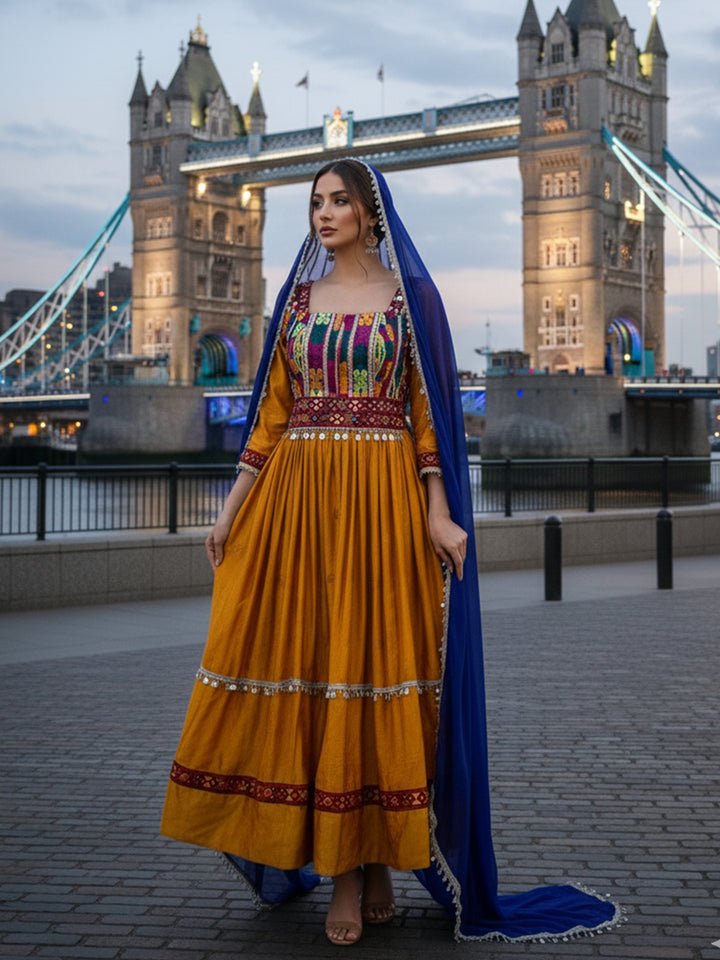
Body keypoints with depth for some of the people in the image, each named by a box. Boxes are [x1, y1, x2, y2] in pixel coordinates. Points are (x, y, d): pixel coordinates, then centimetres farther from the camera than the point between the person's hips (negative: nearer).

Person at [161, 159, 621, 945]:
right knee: (307, 663, 0)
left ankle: (377, 859, 10)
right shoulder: (297, 297, 14)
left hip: (382, 499, -3)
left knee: (376, 662, -3)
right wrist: (234, 505, 7)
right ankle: (344, 874, 8)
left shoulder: (410, 295, 3)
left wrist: (438, 511, -11)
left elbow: (428, 409, -2)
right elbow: (273, 410, 12)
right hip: (298, 498, 4)